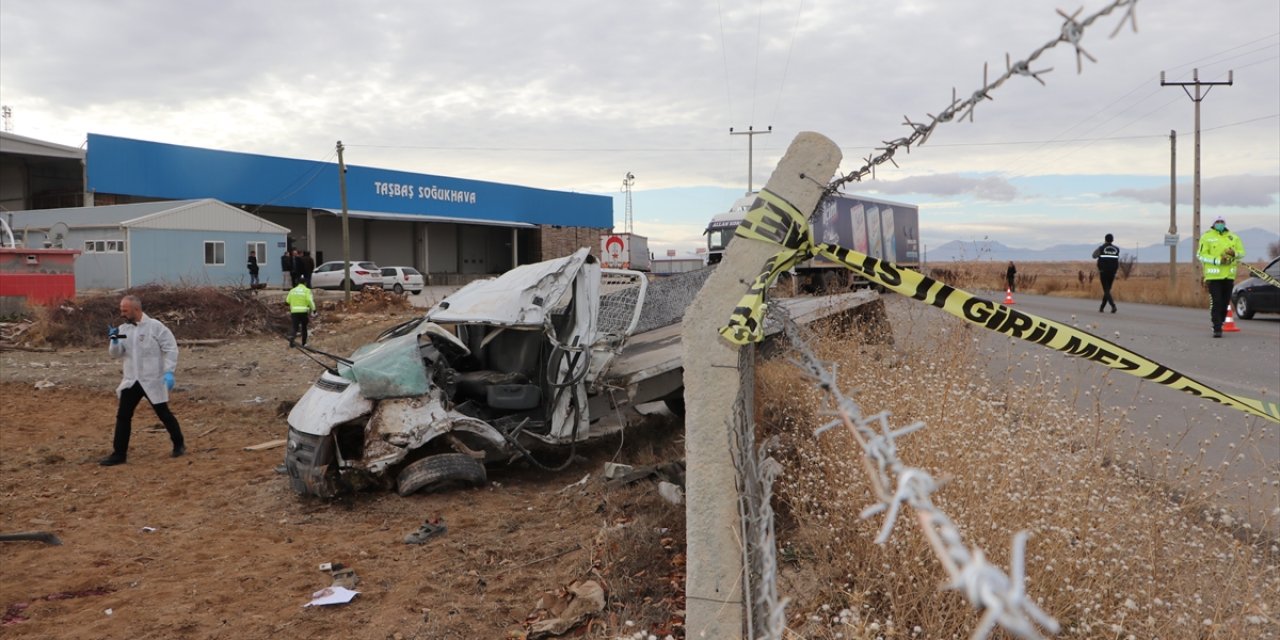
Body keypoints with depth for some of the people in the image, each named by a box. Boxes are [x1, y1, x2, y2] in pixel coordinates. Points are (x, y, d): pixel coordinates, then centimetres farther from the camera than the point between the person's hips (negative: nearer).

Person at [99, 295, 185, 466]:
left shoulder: (155, 326, -11)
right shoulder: (123, 329, 5)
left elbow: (171, 348, -11)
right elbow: (116, 354, 6)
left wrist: (169, 372, -18)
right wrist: (114, 341, -15)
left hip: (152, 381, -5)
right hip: (131, 381, 5)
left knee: (164, 414, 5)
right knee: (123, 416, 4)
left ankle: (179, 444, 23)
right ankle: (119, 454, 12)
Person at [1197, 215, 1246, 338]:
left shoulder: (1233, 237, 12)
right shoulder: (1206, 237, -1)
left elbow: (1242, 252, 12)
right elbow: (1201, 255, -6)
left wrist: (1234, 253, -12)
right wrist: (1218, 260, -17)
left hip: (1229, 276, 4)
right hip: (1213, 276, -4)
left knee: (1225, 302, 10)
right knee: (1216, 303, -9)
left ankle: (1220, 323, 26)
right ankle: (1217, 329, -9)